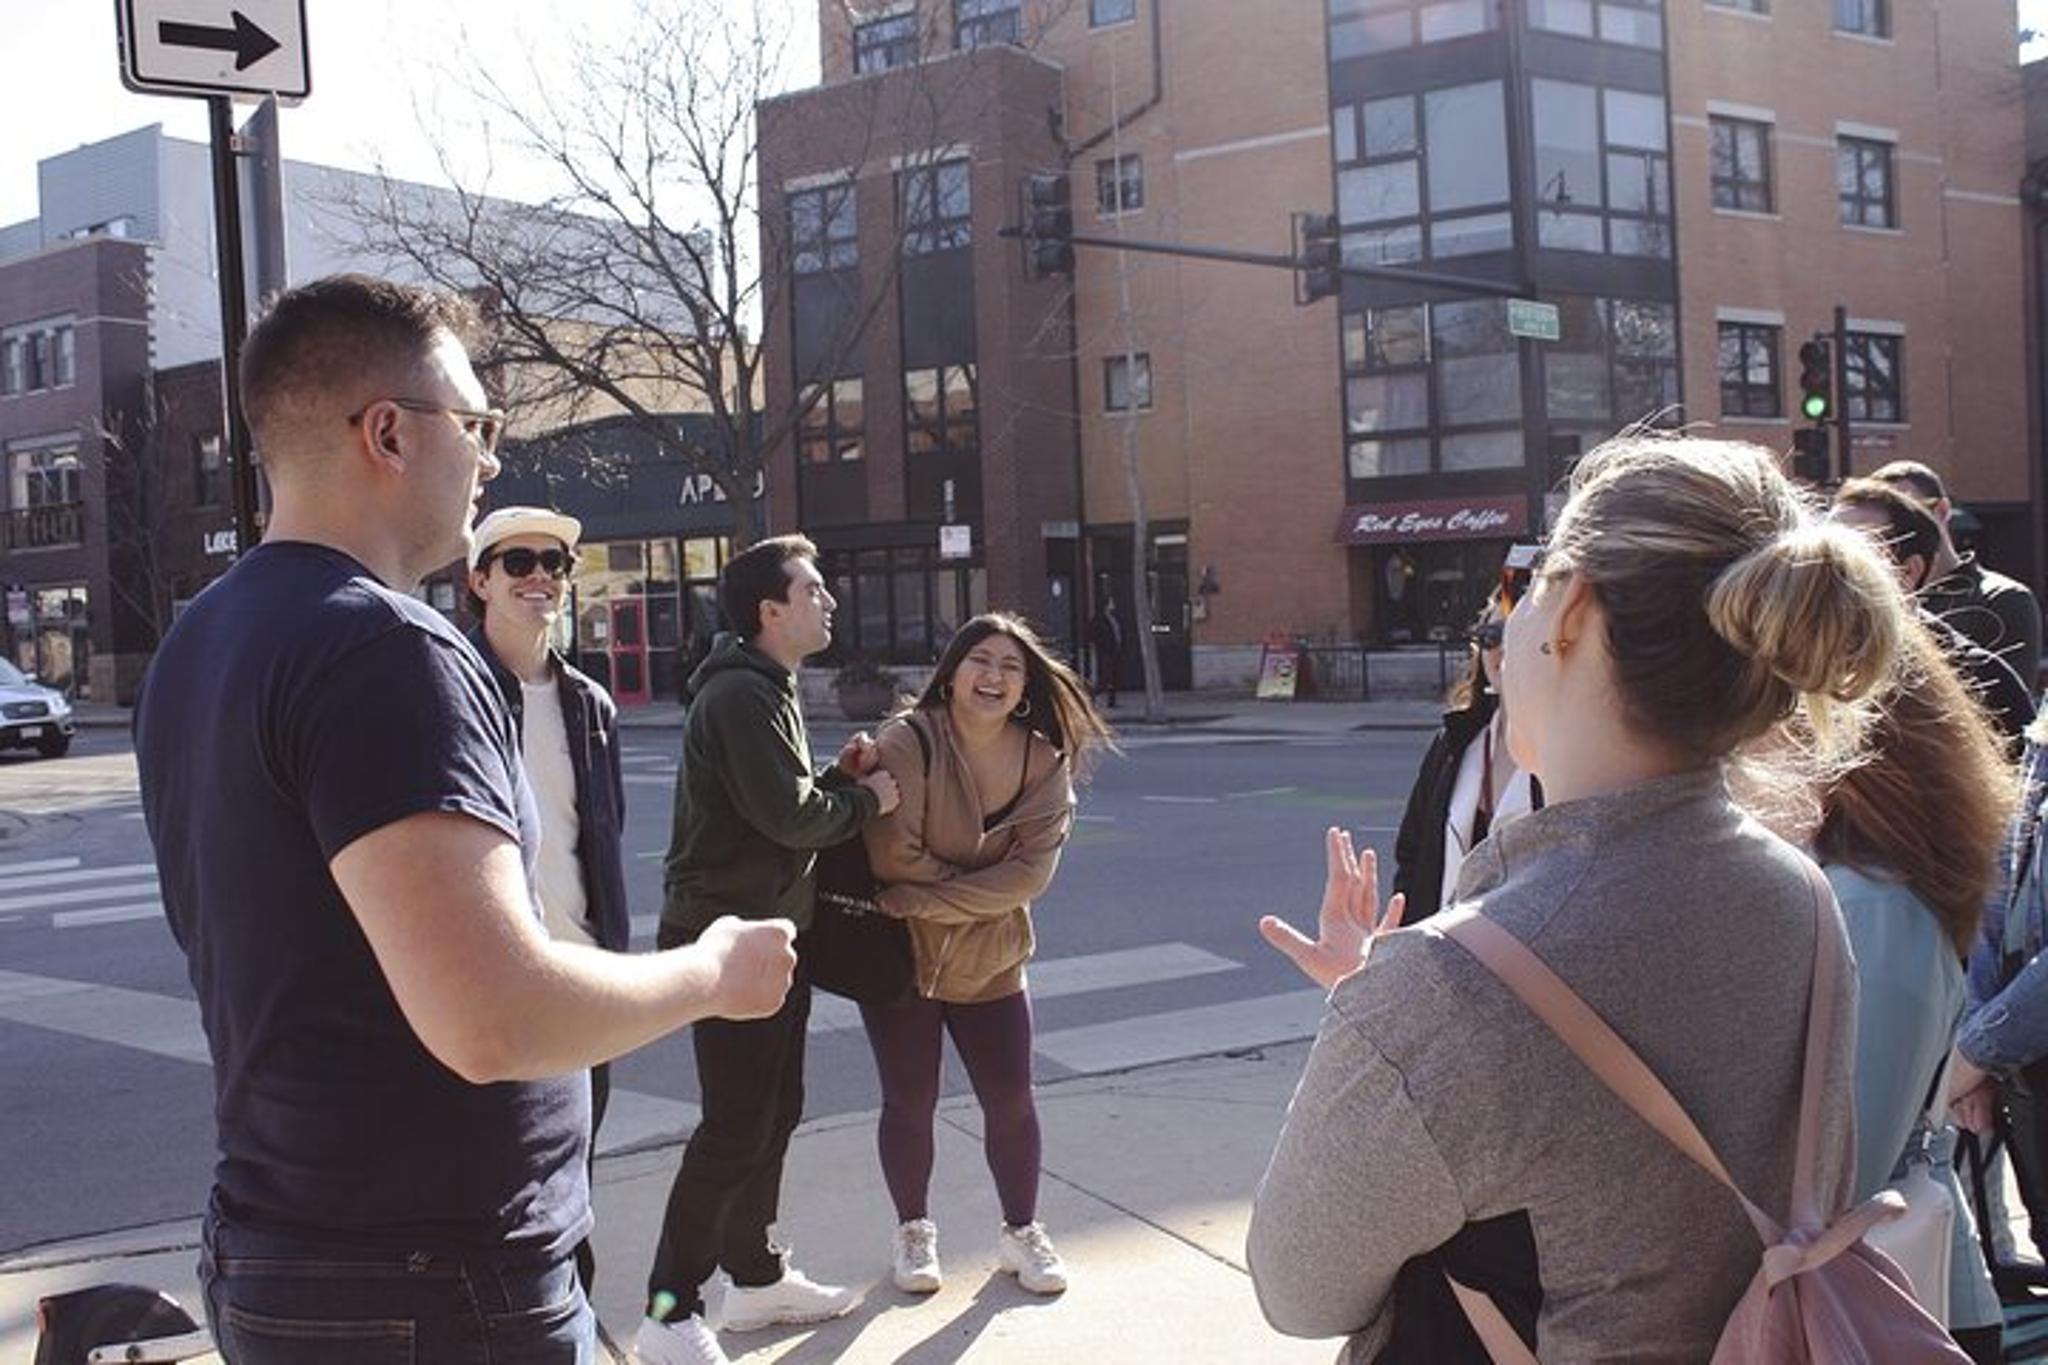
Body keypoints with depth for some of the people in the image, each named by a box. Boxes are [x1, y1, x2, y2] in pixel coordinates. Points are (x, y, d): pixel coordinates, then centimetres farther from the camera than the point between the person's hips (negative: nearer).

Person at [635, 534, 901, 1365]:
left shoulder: (766, 691, 17)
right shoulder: (741, 695, -18)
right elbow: (789, 817, -22)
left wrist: (839, 775, 1)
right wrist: (866, 799, -7)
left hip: (771, 930, 11)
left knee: (773, 1112, 17)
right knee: (734, 1127, -8)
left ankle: (756, 1278, 30)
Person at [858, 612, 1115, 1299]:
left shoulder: (1046, 761, -8)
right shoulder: (909, 741, -19)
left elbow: (1032, 870, -17)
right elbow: (893, 858, -22)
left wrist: (926, 900, -23)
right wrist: (982, 893, -13)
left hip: (990, 961, 3)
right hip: (901, 956, -3)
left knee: (1011, 1100, 7)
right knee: (909, 1102, 8)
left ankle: (1021, 1230, 28)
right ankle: (913, 1230, 29)